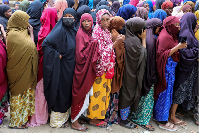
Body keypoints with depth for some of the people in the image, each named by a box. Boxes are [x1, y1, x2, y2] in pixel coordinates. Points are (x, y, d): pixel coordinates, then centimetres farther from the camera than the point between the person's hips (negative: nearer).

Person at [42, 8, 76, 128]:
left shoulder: (74, 31, 8)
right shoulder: (60, 30, -14)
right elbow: (46, 44, -21)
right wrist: (57, 55, -17)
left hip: (70, 66, 7)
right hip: (61, 66, -7)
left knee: (67, 90, 16)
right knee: (59, 91, 1)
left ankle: (64, 115, 33)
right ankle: (57, 120, 16)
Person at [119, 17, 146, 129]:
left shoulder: (127, 37, 2)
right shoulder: (134, 40, -23)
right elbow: (143, 54, -15)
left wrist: (142, 39, 3)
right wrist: (143, 39, -11)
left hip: (127, 70, 9)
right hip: (131, 73, -9)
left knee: (127, 92, 20)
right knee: (129, 93, 3)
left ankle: (126, 114, 36)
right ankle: (124, 120, 17)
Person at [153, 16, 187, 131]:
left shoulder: (171, 35, 11)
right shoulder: (164, 37, -17)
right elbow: (162, 55, -22)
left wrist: (180, 47, 5)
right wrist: (177, 47, -25)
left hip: (171, 67, 10)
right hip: (166, 69, -10)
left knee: (167, 92, 17)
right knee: (165, 93, -1)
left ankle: (158, 114, 33)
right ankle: (163, 122, 11)